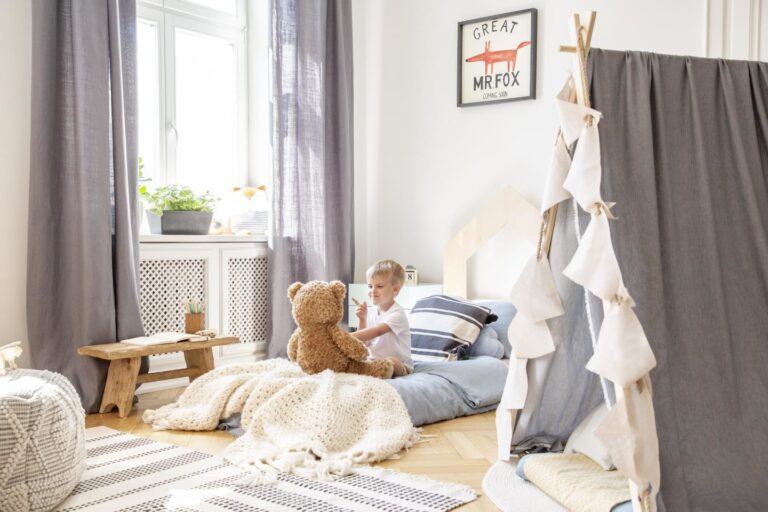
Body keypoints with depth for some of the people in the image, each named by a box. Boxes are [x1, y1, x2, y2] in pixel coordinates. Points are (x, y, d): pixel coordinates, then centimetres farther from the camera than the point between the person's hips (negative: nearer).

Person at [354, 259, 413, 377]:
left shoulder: (397, 314, -15)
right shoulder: (370, 311, 7)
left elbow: (377, 331, -32)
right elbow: (364, 342, 7)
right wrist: (362, 319, -8)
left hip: (400, 365, -6)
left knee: (391, 361, -38)